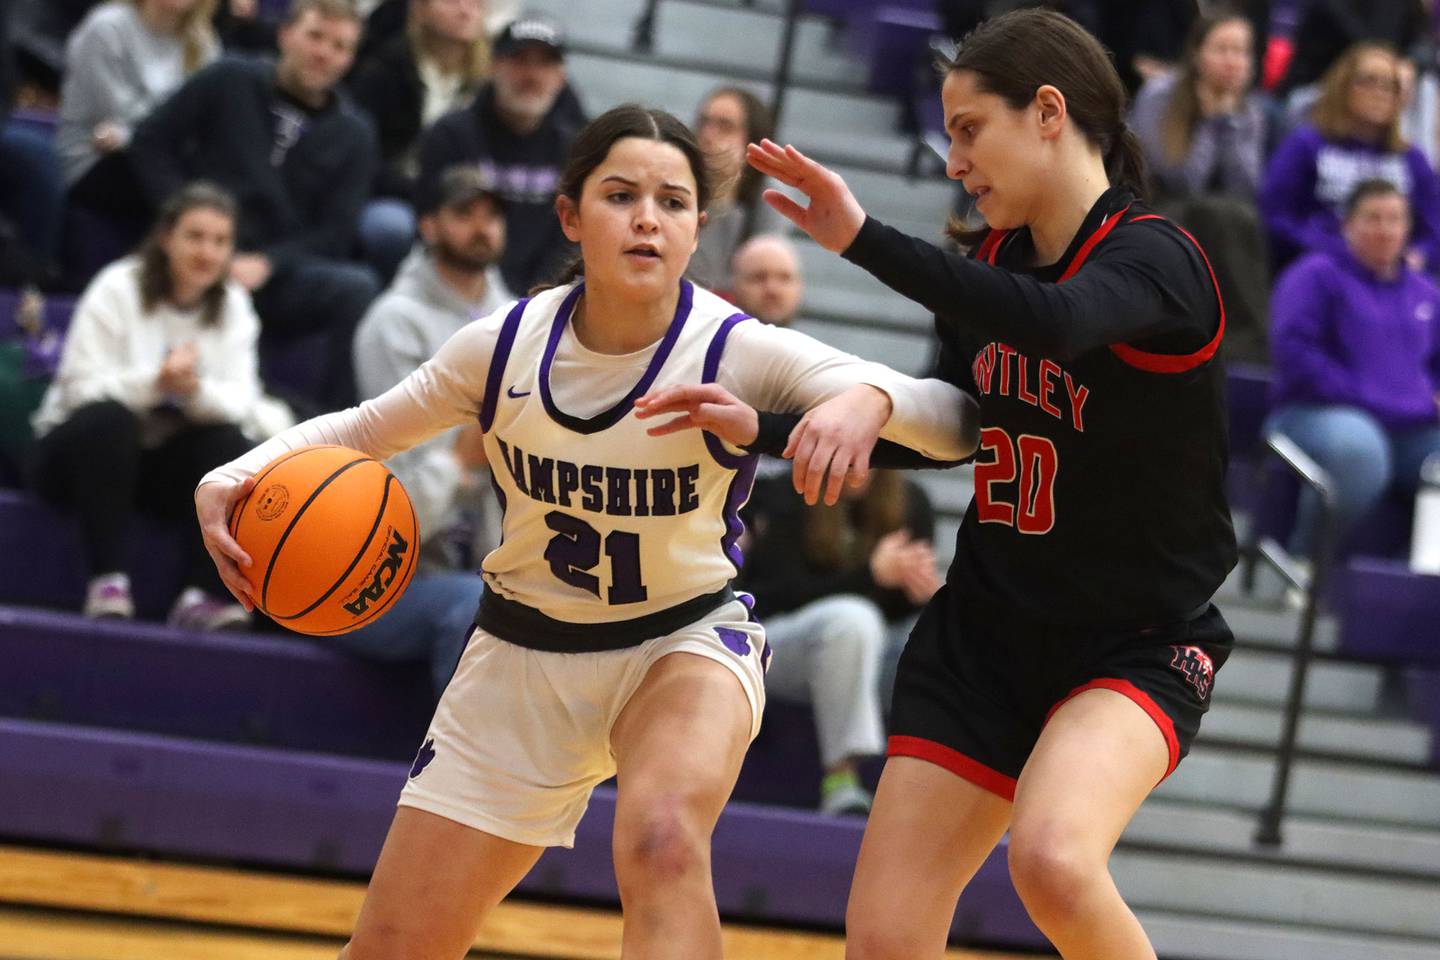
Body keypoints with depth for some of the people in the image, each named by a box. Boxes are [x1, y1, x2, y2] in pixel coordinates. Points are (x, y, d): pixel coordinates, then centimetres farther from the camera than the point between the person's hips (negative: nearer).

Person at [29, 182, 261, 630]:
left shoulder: (234, 305, 1)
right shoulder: (117, 289, -12)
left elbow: (241, 399, -11)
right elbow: (81, 386, -20)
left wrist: (196, 390, -34)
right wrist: (155, 382, -37)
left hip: (163, 460, 4)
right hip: (85, 446, -3)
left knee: (231, 442, -25)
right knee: (108, 418, -36)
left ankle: (205, 594, -28)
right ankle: (107, 581, -34)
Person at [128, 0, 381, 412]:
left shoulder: (353, 135, 11)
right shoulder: (227, 83, 7)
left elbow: (334, 234, 5)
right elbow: (150, 144, 6)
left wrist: (266, 263, -13)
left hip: (278, 274, 2)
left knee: (357, 288, -30)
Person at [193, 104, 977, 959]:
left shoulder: (741, 355, -21)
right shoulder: (503, 347, -12)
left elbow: (956, 422, -31)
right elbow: (358, 431, 4)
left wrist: (863, 403, -54)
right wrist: (235, 479, -15)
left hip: (684, 641, -3)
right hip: (524, 655, 3)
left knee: (661, 840, -38)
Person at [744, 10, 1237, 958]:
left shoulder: (1154, 259, -17)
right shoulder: (991, 263, 5)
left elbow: (1051, 325, -40)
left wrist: (863, 237, -42)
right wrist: (856, 409, -1)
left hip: (1136, 647, -7)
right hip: (985, 631, 7)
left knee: (1053, 860, -35)